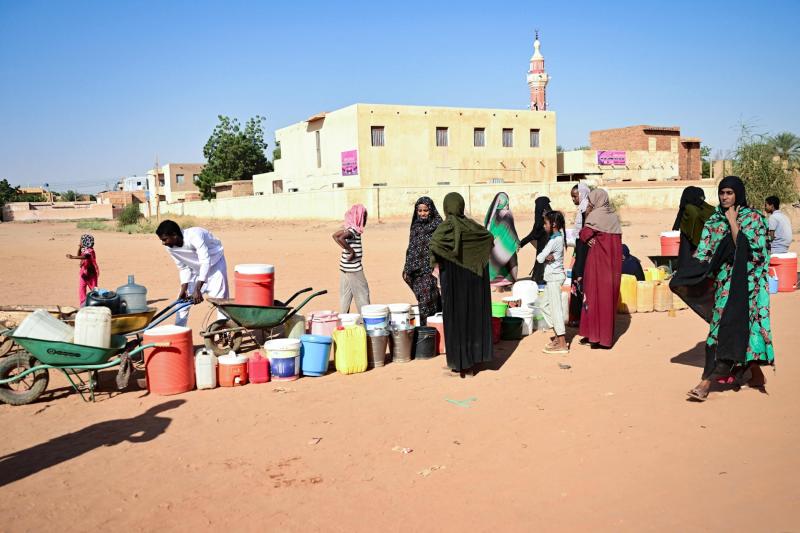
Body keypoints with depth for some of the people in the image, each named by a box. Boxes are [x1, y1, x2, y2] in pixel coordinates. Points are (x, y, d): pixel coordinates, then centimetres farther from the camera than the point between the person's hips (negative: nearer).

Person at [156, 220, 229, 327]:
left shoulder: (194, 236, -36)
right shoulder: (170, 247, -14)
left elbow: (206, 261, -41)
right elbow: (183, 268, -3)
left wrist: (197, 289, -44)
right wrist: (184, 289, -14)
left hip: (214, 263, -6)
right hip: (196, 268, 6)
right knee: (182, 301, 3)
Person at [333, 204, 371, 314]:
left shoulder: (349, 228, 9)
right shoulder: (354, 230, -18)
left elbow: (335, 235, 22)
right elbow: (340, 238, -34)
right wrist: (351, 251, -25)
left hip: (345, 269, 9)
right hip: (353, 270, -9)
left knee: (345, 297, 11)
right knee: (362, 296, 0)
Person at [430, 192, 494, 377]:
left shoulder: (448, 225, -13)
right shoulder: (470, 224, 5)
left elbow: (434, 241, -32)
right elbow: (489, 236, 17)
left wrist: (434, 258, -16)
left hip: (454, 279, -5)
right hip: (474, 278, 5)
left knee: (457, 317, 3)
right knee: (475, 315, 14)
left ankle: (461, 362, 8)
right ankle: (476, 357, 19)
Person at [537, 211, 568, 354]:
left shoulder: (553, 240, -19)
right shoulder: (560, 237, 10)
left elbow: (540, 258, -19)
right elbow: (543, 257, 6)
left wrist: (544, 257, 0)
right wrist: (547, 257, -14)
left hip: (554, 277, -10)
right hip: (552, 276, 10)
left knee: (555, 308, -7)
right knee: (546, 306, 17)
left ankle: (562, 345, -5)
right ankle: (558, 336, 23)